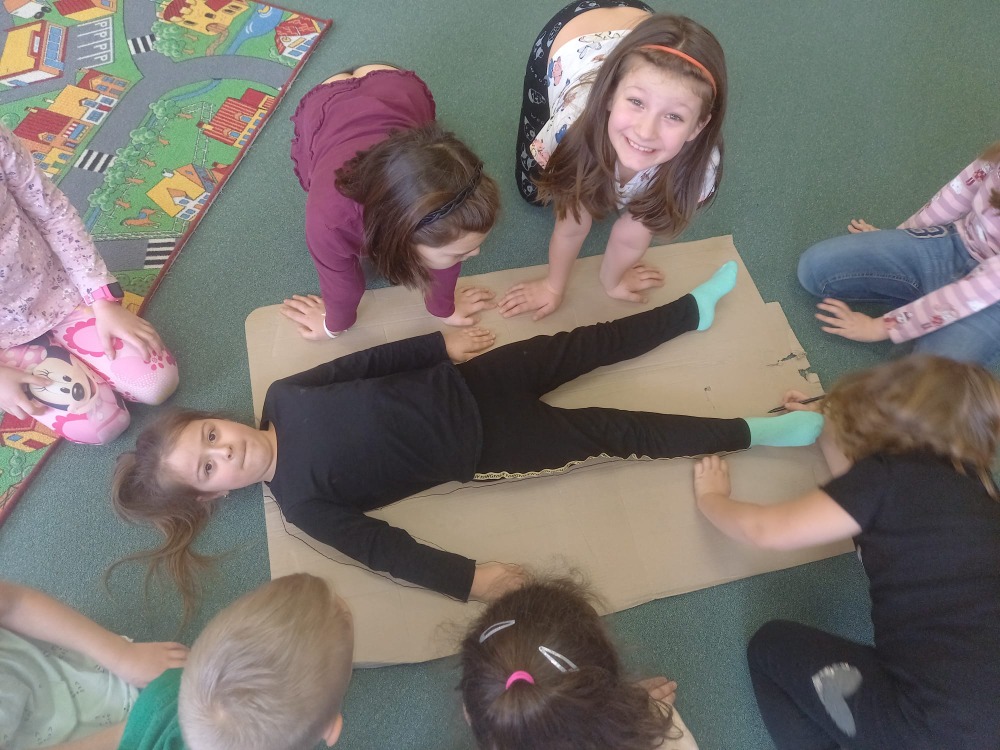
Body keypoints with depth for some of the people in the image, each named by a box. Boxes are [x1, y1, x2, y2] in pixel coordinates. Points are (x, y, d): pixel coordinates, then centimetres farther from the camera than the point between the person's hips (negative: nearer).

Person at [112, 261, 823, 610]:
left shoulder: (283, 396, -1)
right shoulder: (303, 502, -13)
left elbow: (369, 360, 7)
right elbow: (382, 547, -18)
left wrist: (441, 344, 7)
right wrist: (467, 577, -28)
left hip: (457, 386, 5)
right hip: (478, 448, -5)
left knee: (584, 344, 7)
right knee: (611, 433, -7)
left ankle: (694, 310, 28)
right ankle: (752, 433, 5)